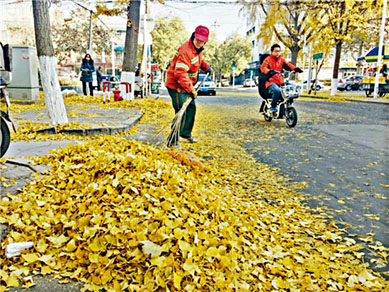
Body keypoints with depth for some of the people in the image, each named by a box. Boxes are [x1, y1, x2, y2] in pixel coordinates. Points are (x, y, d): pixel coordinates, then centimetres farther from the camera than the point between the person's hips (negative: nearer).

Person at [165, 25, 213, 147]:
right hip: (176, 85, -10)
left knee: (192, 108, 20)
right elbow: (180, 73, -36)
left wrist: (206, 66, 9)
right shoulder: (185, 51, -27)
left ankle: (186, 133, 39)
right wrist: (191, 89, -38)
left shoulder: (197, 49, 4)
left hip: (187, 85, 10)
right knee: (181, 113, -14)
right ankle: (173, 141, -6)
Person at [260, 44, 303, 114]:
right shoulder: (268, 60, -1)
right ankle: (273, 107, -16)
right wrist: (269, 71, -39)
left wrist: (295, 68, -13)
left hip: (280, 82, 7)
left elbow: (287, 65, 7)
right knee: (277, 90, -35)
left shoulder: (281, 59, 19)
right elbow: (263, 67, -18)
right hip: (271, 82, -6)